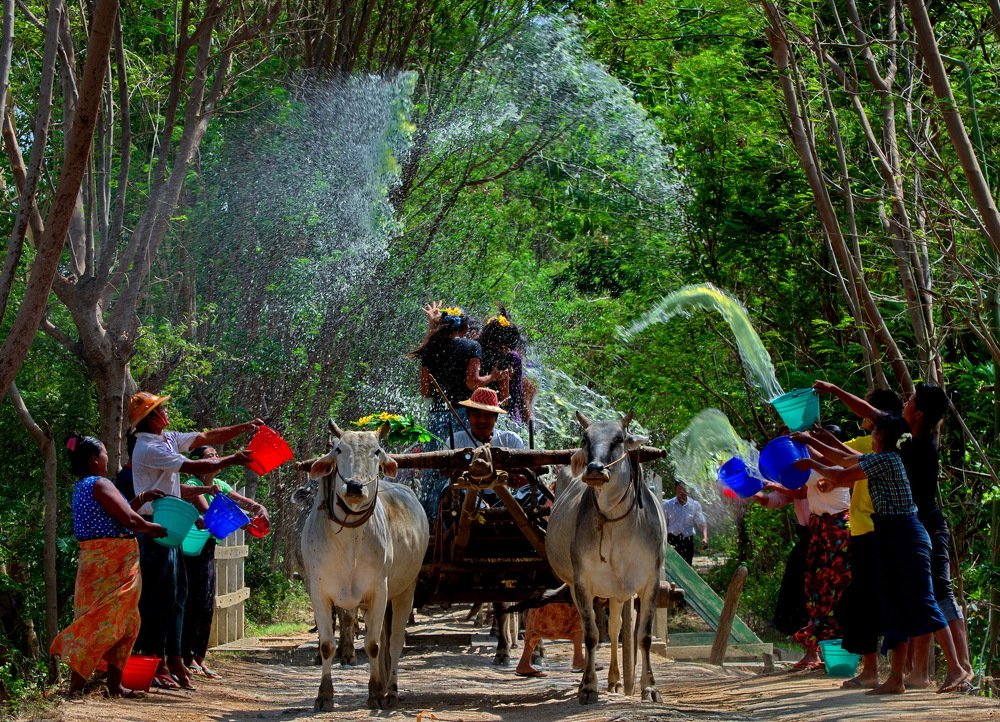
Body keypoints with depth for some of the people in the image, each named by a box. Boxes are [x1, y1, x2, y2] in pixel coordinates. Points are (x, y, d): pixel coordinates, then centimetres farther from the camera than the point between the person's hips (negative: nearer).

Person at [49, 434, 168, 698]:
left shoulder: (81, 488, 17)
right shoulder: (100, 484, -13)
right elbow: (129, 520, -18)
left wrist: (141, 498, 22)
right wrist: (155, 528, -1)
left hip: (95, 562, 10)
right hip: (112, 564, -10)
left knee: (124, 623, 17)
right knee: (101, 624, -10)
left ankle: (115, 685, 20)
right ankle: (75, 686, -13)